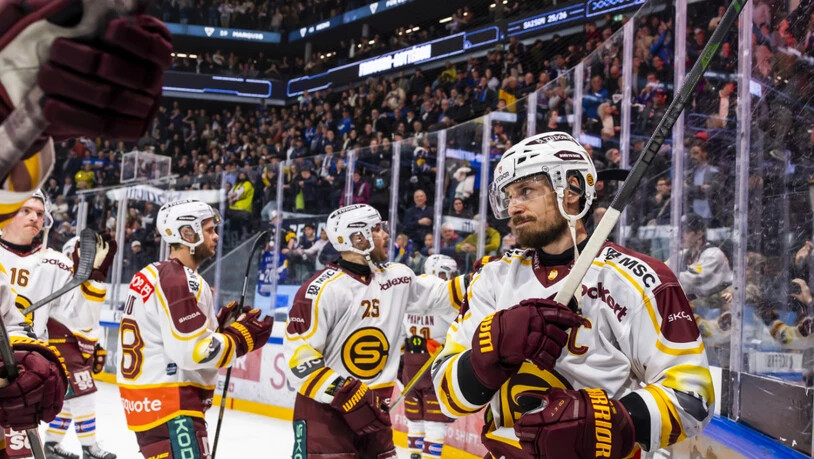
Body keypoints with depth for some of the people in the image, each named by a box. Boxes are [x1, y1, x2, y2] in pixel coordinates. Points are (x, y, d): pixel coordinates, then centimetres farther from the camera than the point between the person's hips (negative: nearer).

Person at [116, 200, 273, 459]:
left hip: (146, 396, 11)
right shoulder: (179, 281, -17)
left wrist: (219, 324, 9)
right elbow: (192, 352, -23)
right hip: (168, 403, -10)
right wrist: (242, 337, -12)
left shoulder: (154, 274, 13)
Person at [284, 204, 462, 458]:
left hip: (371, 404, 7)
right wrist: (345, 395, -22)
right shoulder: (324, 289, -16)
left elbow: (437, 293, 18)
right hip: (323, 406, -7)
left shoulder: (395, 277, 5)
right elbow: (298, 353, -17)